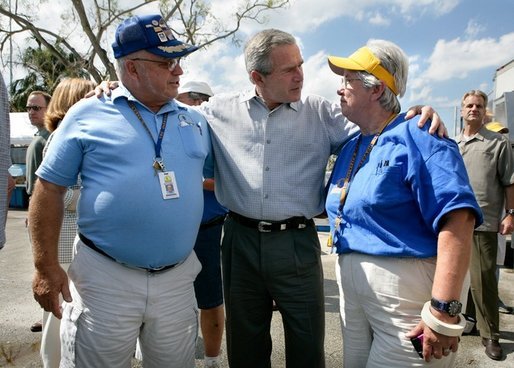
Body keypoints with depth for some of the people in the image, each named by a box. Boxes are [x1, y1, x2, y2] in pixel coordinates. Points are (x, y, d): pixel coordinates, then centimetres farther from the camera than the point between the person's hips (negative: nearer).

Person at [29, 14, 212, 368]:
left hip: (178, 279, 4)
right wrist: (46, 265, -4)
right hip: (105, 278, -3)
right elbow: (50, 190, -1)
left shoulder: (195, 122, 7)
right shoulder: (87, 114, -4)